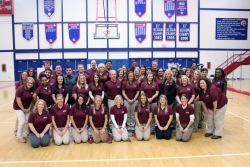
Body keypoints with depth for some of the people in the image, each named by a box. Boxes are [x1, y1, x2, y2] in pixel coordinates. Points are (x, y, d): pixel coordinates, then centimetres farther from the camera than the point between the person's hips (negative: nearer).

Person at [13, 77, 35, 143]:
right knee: (22, 121, -10)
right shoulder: (20, 88, -20)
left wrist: (29, 108, -4)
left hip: (27, 108, 5)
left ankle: (25, 135, 19)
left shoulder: (32, 90, -4)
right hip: (19, 107, -5)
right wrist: (23, 109, -17)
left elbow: (32, 100, 3)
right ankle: (19, 136, 8)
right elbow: (18, 100, -21)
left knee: (26, 121, 3)